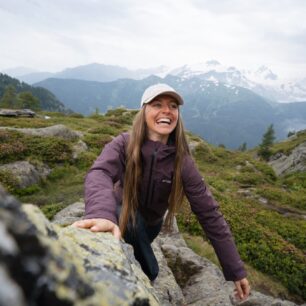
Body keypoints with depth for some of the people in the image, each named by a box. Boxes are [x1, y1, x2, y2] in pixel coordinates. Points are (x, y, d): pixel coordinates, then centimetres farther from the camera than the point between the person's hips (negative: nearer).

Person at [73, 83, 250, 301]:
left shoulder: (182, 161, -25)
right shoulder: (123, 145, -28)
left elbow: (209, 214, -23)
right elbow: (99, 174, -47)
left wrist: (236, 270, -21)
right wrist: (102, 214, -71)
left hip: (150, 224, 3)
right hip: (120, 214, -2)